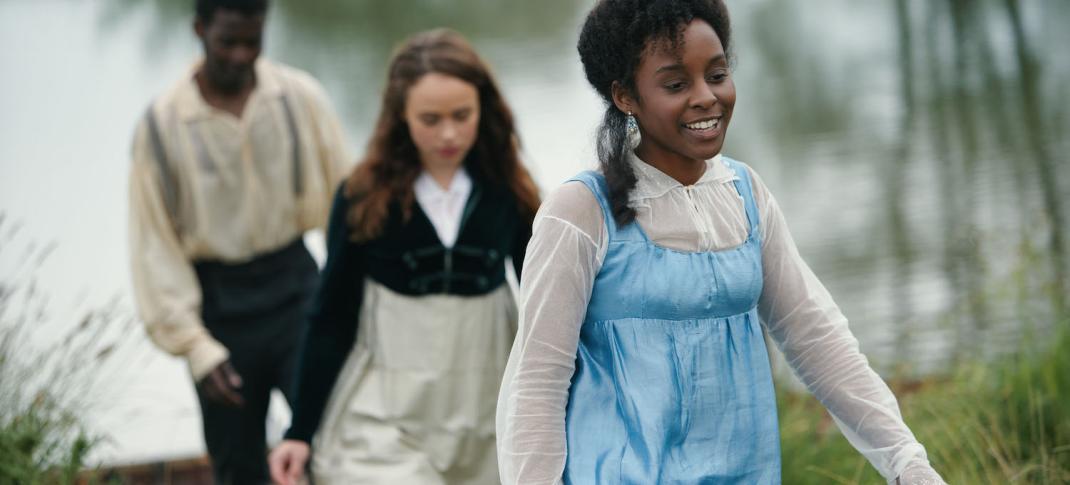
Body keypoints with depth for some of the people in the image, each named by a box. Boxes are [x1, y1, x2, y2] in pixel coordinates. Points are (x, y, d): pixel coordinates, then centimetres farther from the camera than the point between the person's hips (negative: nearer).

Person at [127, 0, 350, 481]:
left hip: (293, 284, 0)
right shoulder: (162, 124, -6)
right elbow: (154, 244, -4)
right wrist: (195, 346, -9)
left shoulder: (301, 98, -3)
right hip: (219, 302, 0)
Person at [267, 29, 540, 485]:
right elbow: (332, 319, -1)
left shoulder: (508, 192, -2)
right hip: (385, 415, -2)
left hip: (483, 409, 2)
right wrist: (301, 430, -2)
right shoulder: (365, 198, -7)